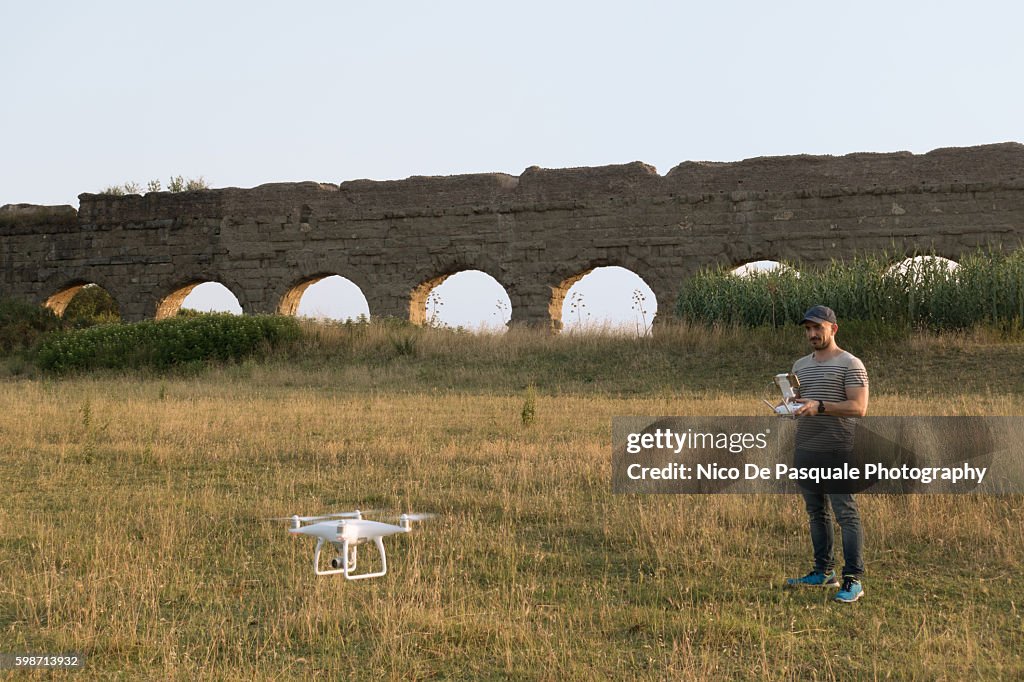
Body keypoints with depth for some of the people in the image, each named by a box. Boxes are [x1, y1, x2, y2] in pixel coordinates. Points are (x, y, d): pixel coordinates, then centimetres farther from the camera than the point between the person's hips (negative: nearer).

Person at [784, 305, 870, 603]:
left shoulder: (850, 365, -5)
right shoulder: (800, 366, 17)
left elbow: (859, 407, -14)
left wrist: (819, 406, -24)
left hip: (837, 453, -7)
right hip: (805, 450, 7)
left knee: (846, 514, -7)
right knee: (816, 513, 12)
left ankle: (853, 580, -8)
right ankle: (824, 572, 21)